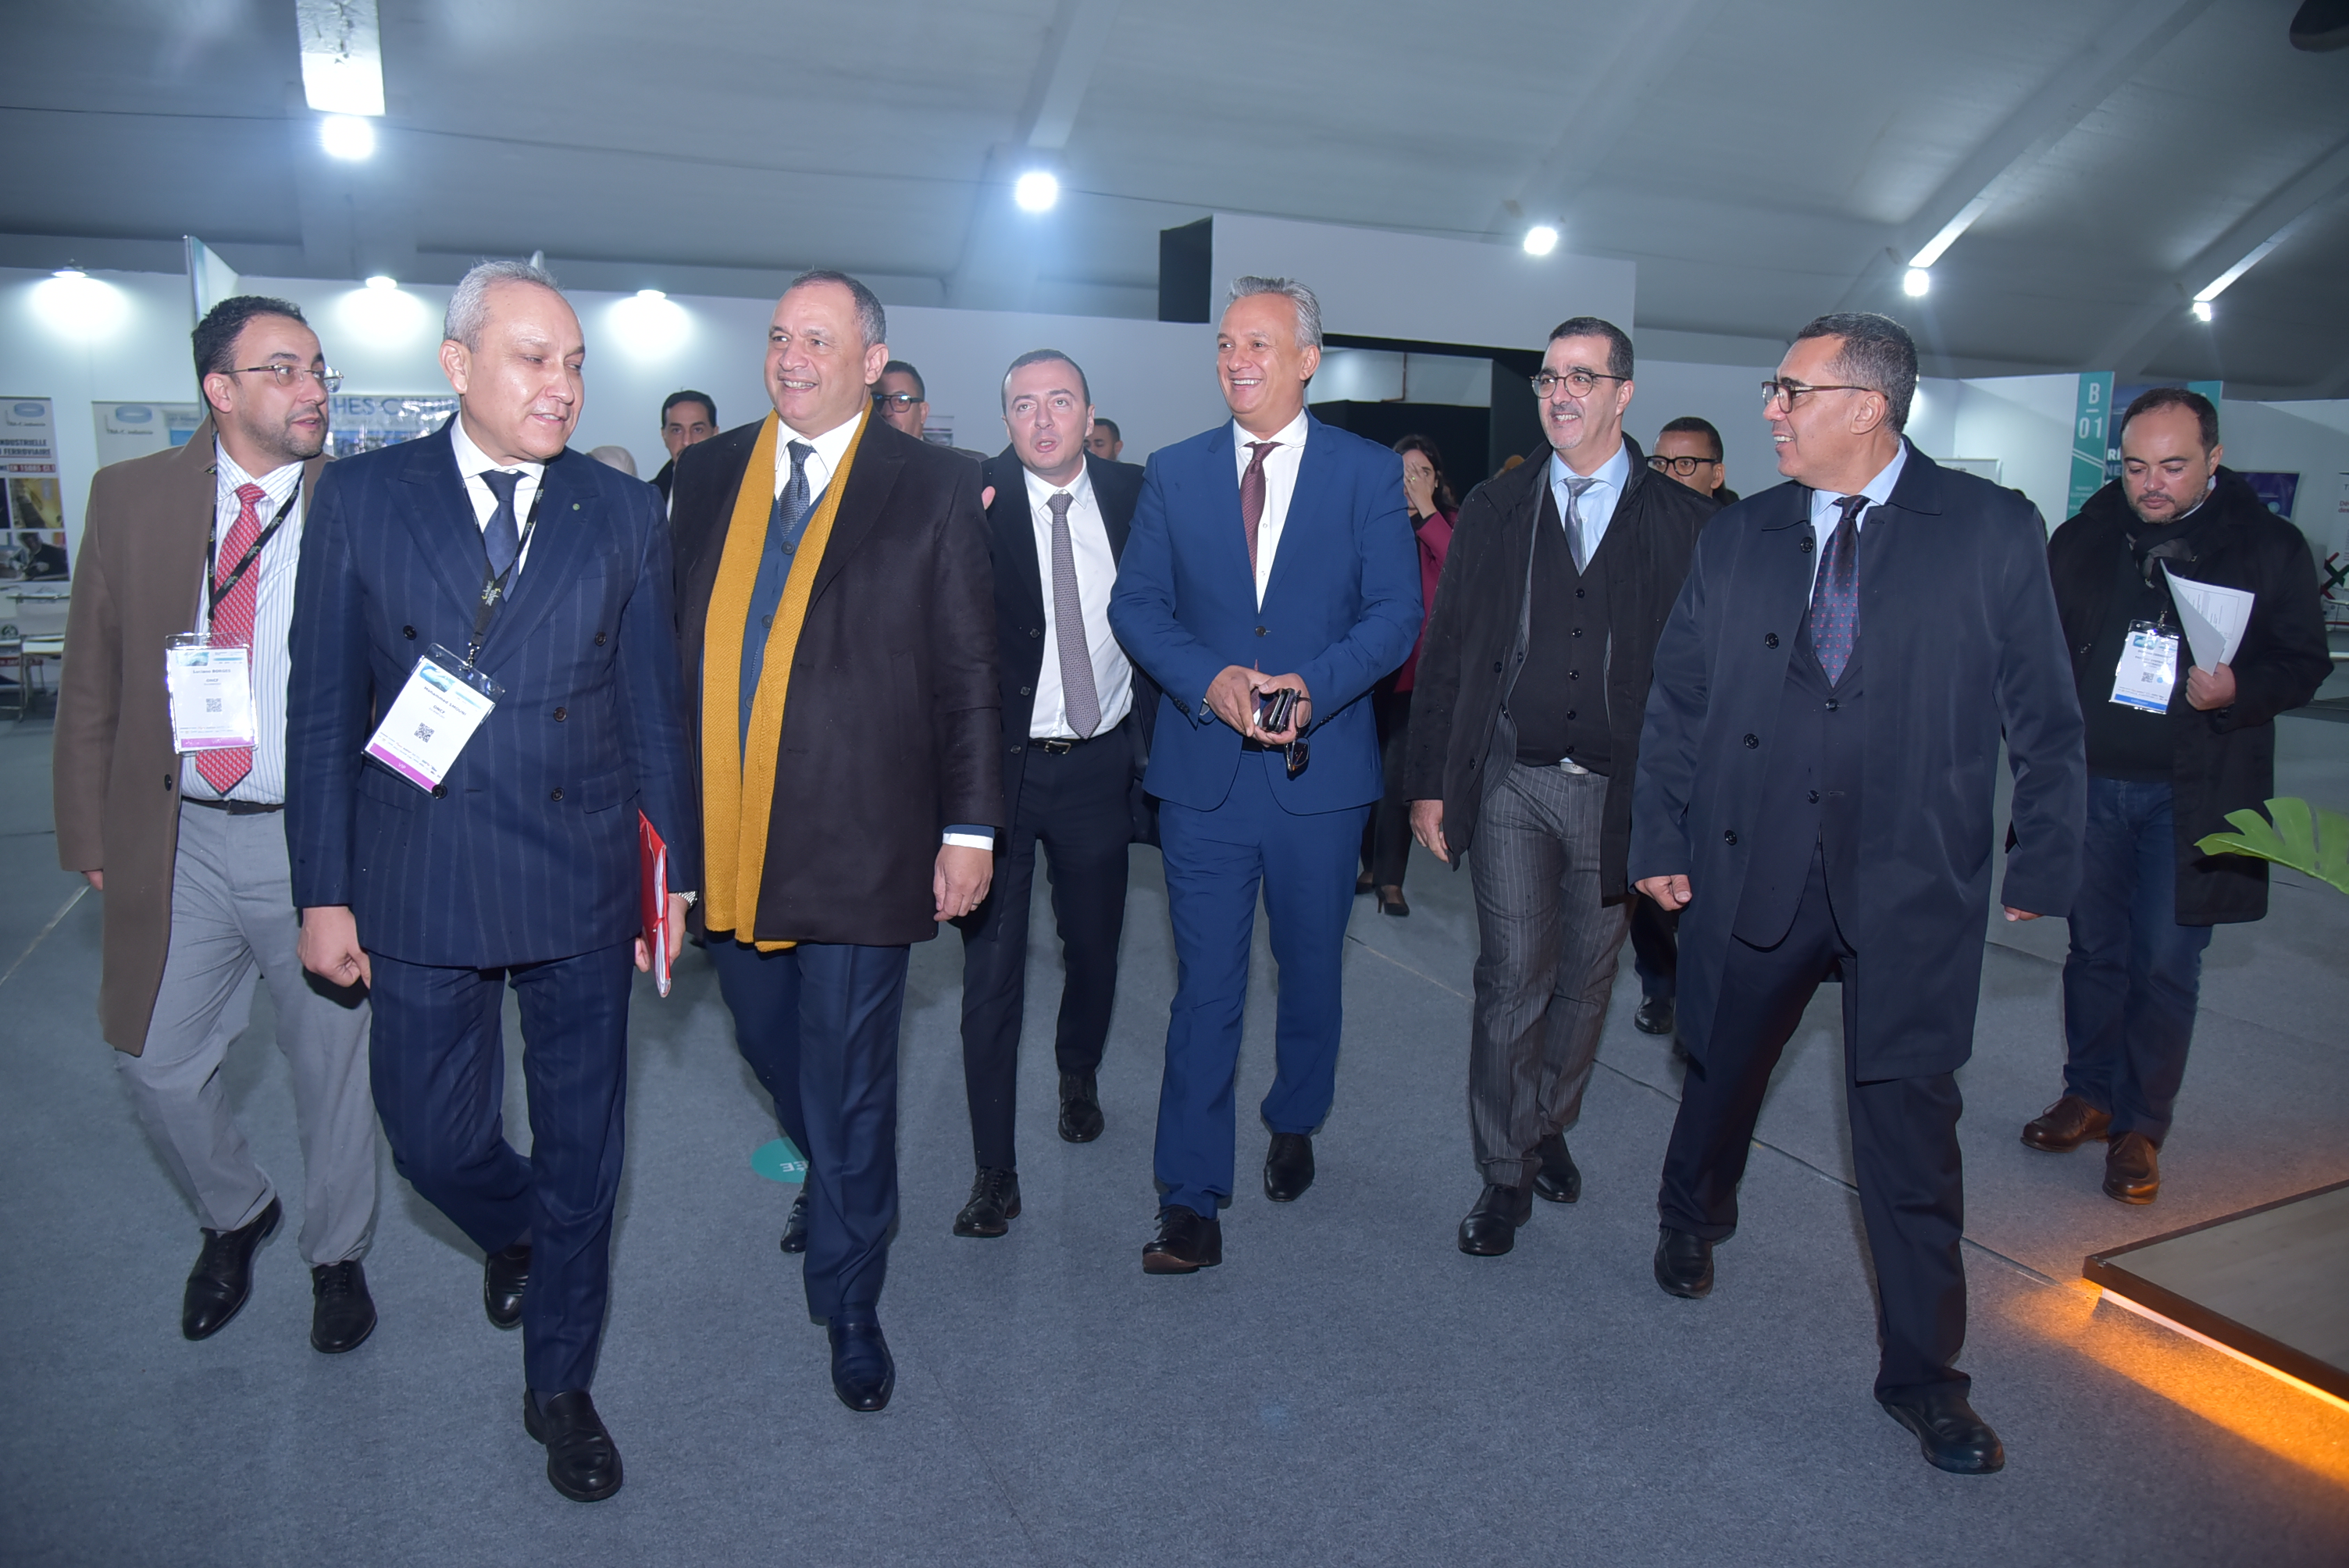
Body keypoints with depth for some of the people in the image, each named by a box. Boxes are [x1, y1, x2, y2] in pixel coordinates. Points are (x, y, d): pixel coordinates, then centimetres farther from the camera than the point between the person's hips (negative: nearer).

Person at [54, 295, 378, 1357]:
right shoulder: (131, 498, 2)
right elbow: (92, 683, 6)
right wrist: (89, 834, 3)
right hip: (176, 839, 3)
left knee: (333, 1068, 12)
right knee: (157, 1064, 14)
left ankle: (337, 1254, 36)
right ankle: (234, 1217, 44)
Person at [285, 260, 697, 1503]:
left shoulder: (622, 514, 1)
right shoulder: (363, 496, 0)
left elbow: (654, 708, 4)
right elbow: (323, 706, 1)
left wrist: (674, 873, 3)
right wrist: (323, 890, -1)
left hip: (584, 884, 0)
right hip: (418, 885, 0)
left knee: (581, 1146, 9)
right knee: (432, 1136, 9)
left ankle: (560, 1387, 30)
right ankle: (513, 1232, 46)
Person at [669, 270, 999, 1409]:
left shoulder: (933, 487, -3)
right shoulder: (706, 475, 8)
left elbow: (968, 671, -3)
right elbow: (671, 641, 12)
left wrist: (970, 827, -6)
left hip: (858, 838, -4)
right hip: (728, 833, 5)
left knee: (849, 1076, 4)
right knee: (769, 1042, 21)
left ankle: (850, 1304, 24)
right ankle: (830, 1180, 52)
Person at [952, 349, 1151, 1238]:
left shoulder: (1133, 496, 2)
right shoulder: (972, 501, -7)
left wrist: (1150, 729, 5)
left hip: (1100, 764, 3)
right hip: (1001, 763, -3)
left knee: (1095, 943, 19)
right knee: (991, 965, 1)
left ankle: (1078, 1074, 49)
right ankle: (995, 1170, 12)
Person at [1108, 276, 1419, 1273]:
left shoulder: (1368, 472, 2)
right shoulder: (1174, 472, 7)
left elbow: (1396, 612, -3)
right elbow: (1135, 605, 4)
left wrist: (1312, 686, -20)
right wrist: (1210, 681, -14)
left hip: (1321, 770, 0)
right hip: (1203, 771, 0)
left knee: (1311, 969, 16)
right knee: (1204, 986, 1)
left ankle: (1294, 1126, 42)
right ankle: (1190, 1203, 10)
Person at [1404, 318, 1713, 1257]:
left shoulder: (1682, 522, 2)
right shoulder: (1494, 511, 6)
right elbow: (1446, 651, 6)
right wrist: (1430, 782, 1)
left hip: (1617, 791, 0)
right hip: (1511, 784, 0)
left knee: (1585, 977, 13)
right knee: (1512, 978, -2)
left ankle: (1551, 1126, 36)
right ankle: (1506, 1173, 13)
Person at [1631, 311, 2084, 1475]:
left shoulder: (1993, 533, -3)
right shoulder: (1737, 538, 5)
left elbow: (2043, 719, 0)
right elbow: (1677, 701, 7)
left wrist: (2044, 866, -2)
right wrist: (1660, 837, 3)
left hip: (1912, 885, -2)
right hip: (1750, 868, 3)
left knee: (1909, 1128, 3)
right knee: (1721, 1069, 19)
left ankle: (1922, 1373, 21)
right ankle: (1692, 1219, 49)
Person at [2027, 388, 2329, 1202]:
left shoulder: (2270, 546, -2)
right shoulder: (2082, 539, 4)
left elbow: (2305, 664, 1)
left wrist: (2236, 690, -21)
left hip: (2192, 798, -2)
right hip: (2090, 785, 2)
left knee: (2165, 965, 2)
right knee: (2095, 949, 12)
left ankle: (2141, 1126, 15)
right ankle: (2089, 1094, 28)